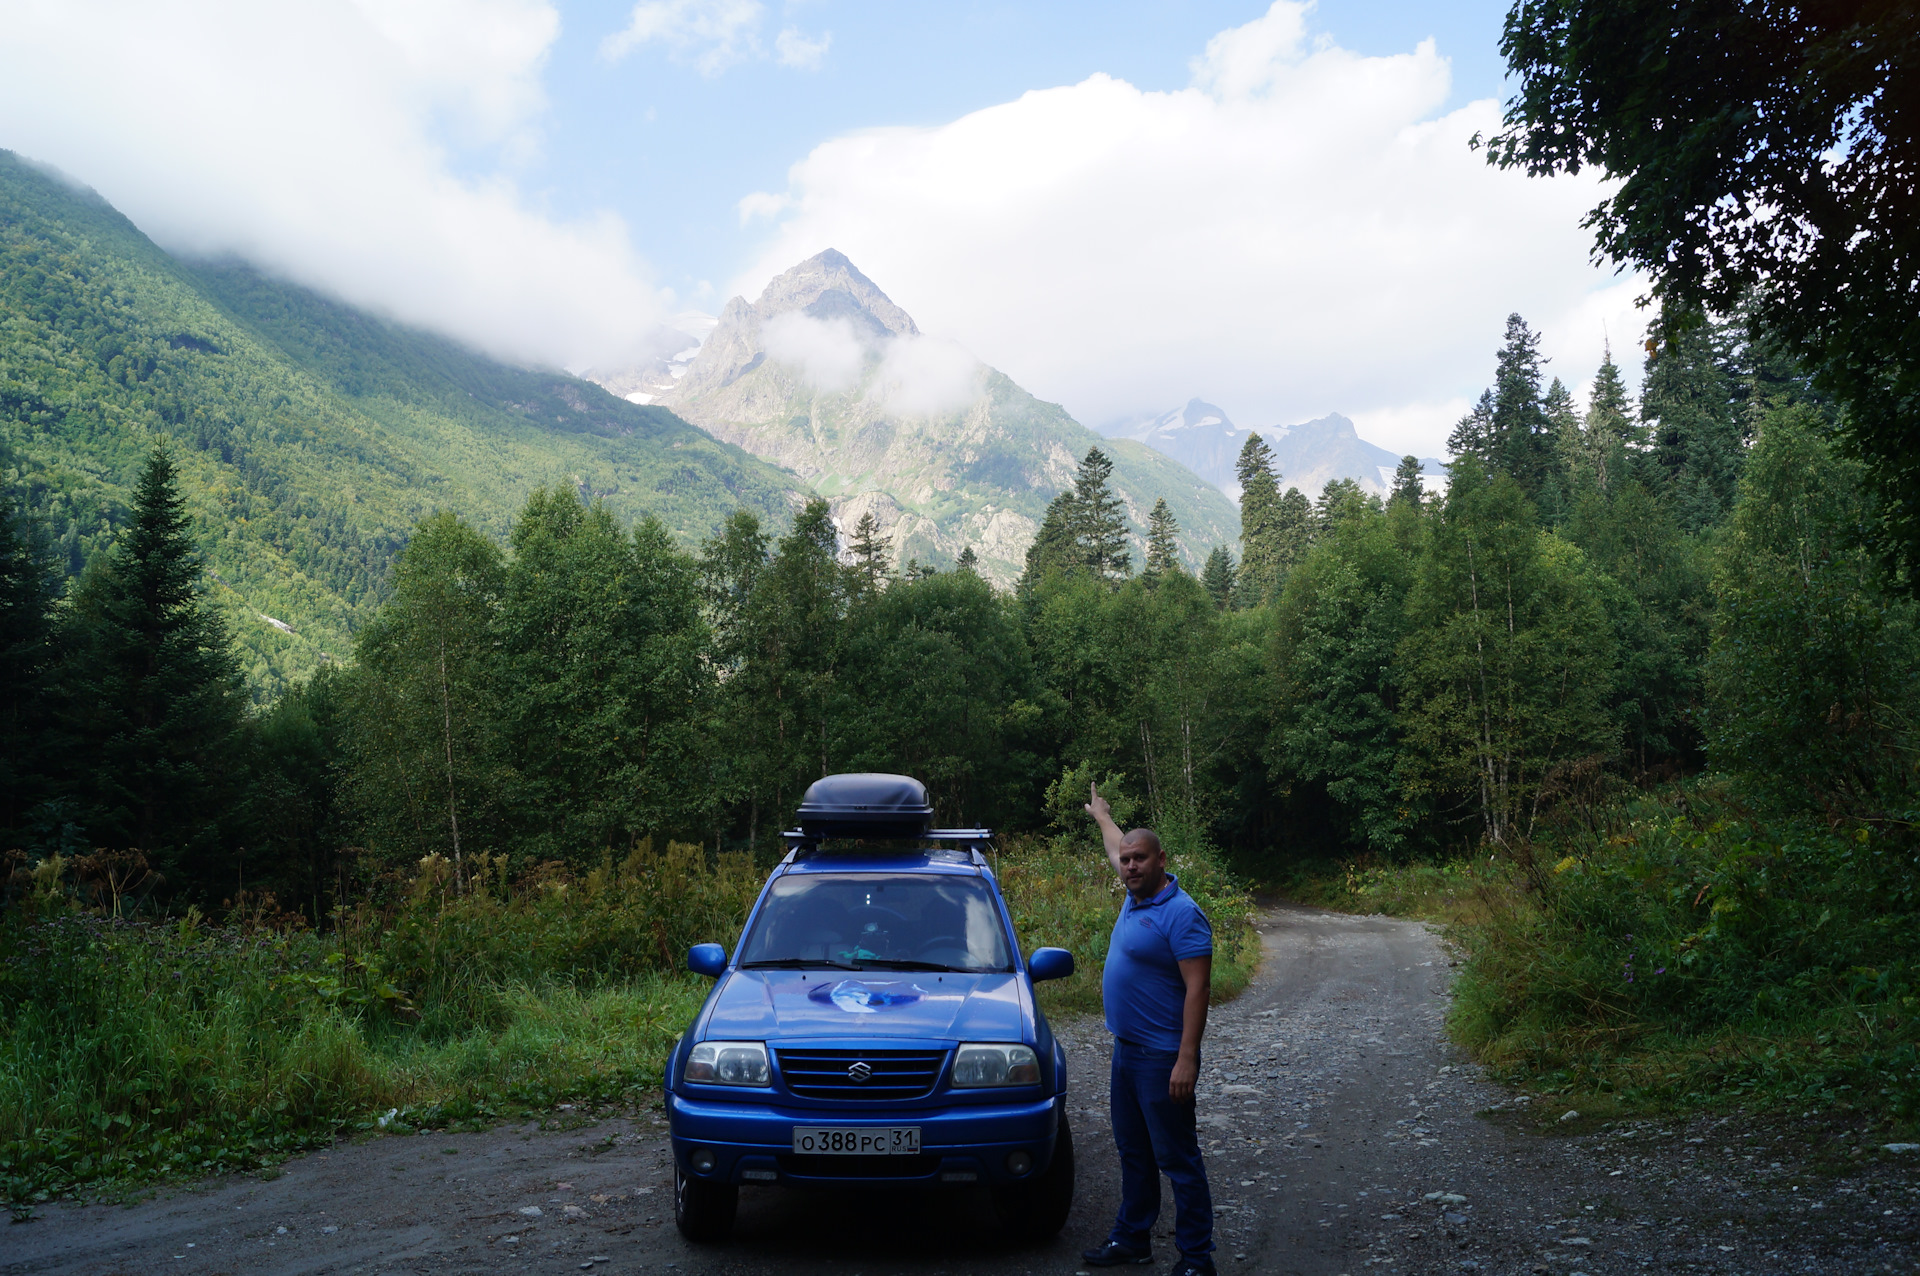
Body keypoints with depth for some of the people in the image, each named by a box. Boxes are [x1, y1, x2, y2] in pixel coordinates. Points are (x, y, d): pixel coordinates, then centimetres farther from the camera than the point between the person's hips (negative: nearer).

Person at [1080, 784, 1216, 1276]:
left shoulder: (1182, 914, -18)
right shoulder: (1136, 897, 8)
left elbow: (1197, 989, -21)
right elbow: (1117, 849, 30)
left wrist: (1186, 1060, -25)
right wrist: (1102, 815, 46)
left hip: (1162, 1058, -9)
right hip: (1127, 1051, 9)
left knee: (1177, 1158, -2)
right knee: (1133, 1153, 17)